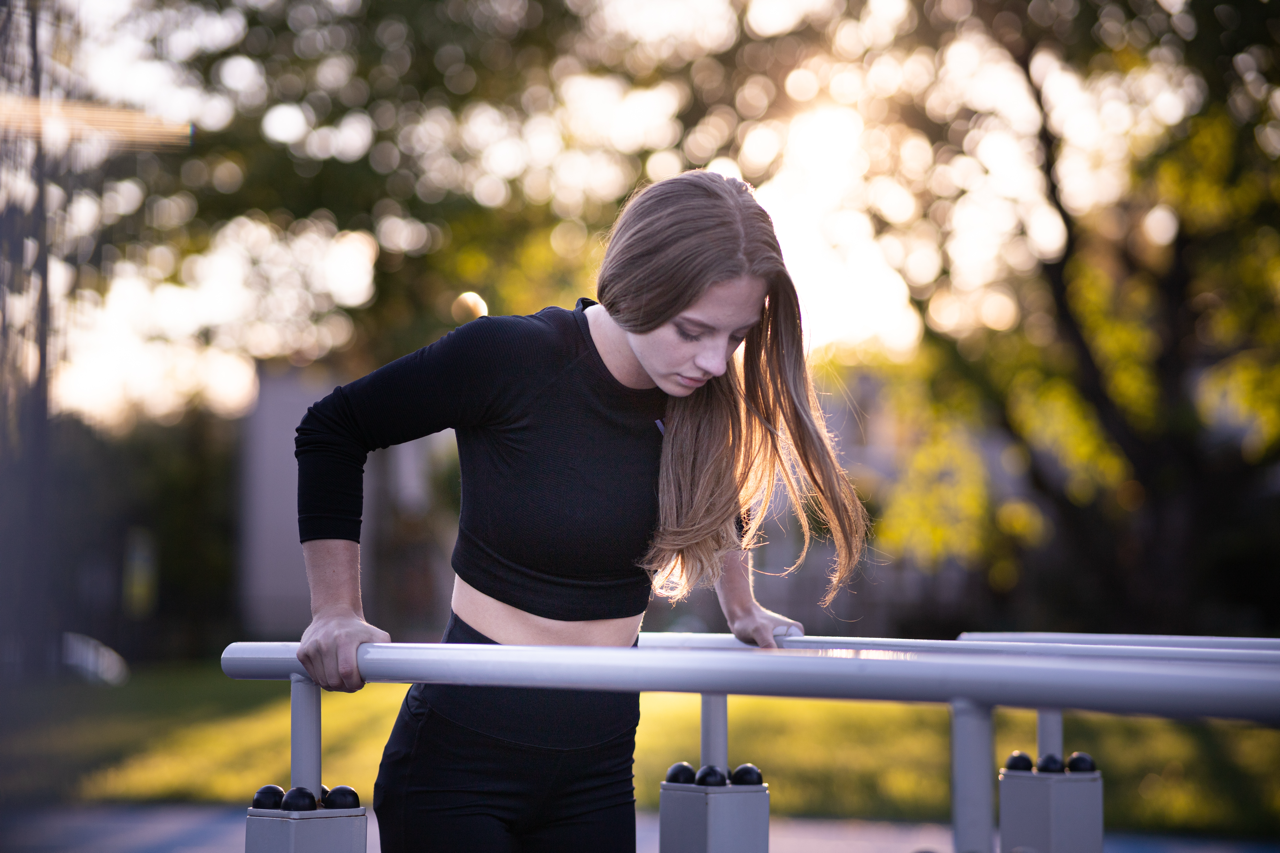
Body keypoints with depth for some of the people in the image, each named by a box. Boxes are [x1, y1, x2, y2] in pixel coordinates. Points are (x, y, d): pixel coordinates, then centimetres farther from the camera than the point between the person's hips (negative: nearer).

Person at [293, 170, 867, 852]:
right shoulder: (511, 359, -19)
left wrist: (740, 609, 24)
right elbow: (331, 431, -7)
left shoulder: (705, 392, -3)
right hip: (463, 756, -5)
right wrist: (336, 614, -10)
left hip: (601, 764, 5)